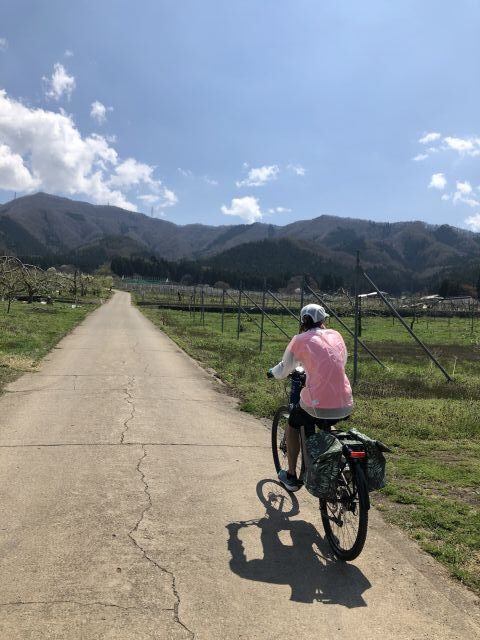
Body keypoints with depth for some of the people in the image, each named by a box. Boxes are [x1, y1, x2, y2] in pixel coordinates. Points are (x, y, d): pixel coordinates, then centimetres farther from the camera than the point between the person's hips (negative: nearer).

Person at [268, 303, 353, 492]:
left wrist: (272, 371, 31)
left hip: (317, 404, -4)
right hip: (345, 407, 4)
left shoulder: (300, 340, -1)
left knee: (293, 425, 27)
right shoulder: (335, 335, 11)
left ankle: (291, 477, 32)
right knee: (326, 425, 38)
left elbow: (282, 372, 7)